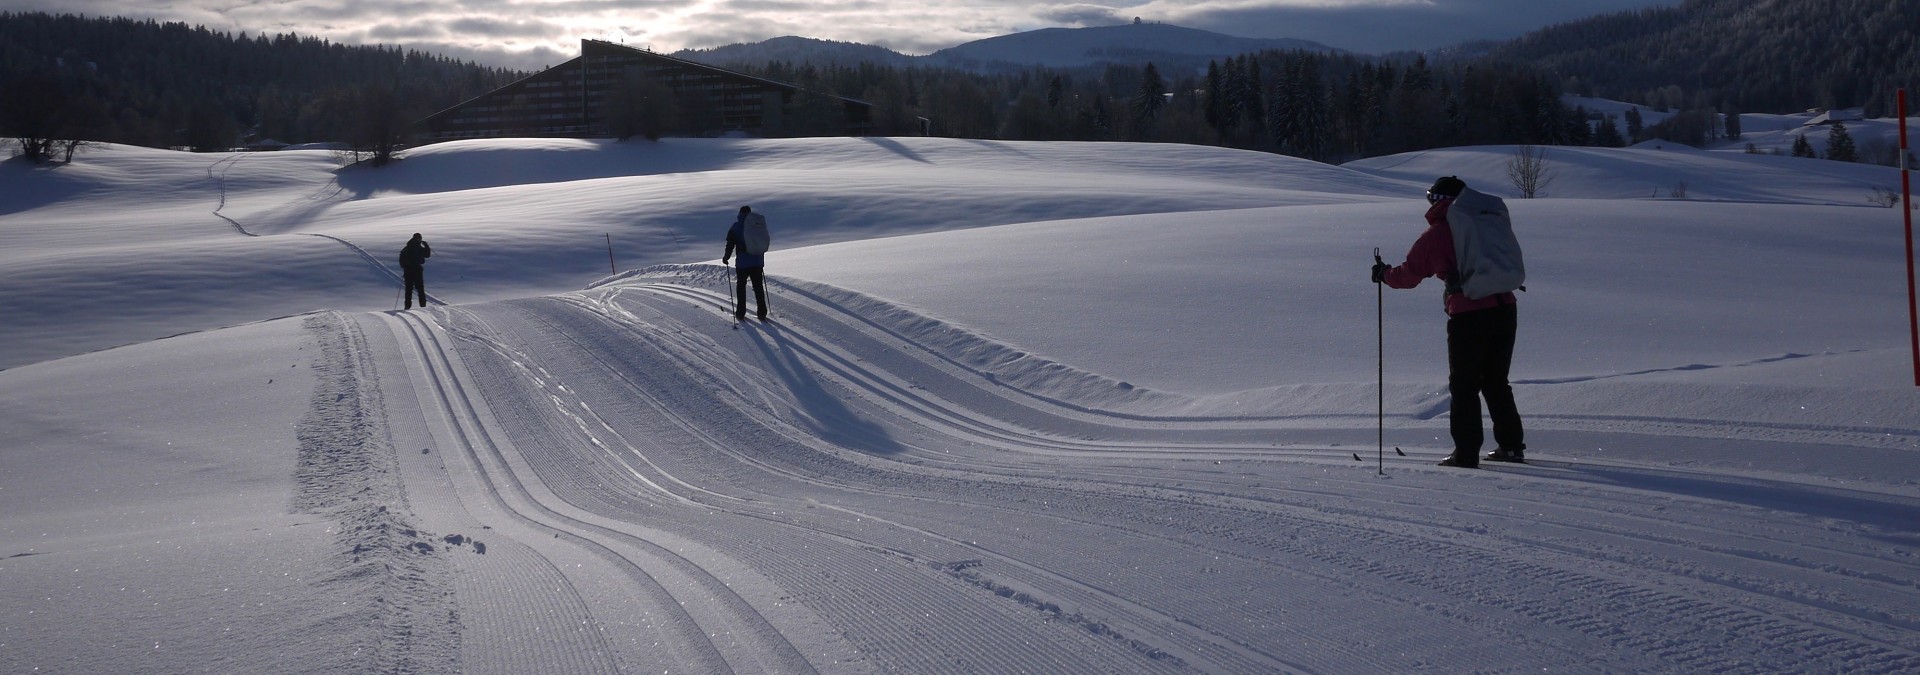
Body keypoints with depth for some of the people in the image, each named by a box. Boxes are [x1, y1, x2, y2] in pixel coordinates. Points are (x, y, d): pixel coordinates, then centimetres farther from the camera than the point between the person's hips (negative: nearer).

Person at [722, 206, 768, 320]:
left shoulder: (736, 226, -6)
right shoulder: (759, 224, 3)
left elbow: (730, 243, -6)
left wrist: (726, 257, 7)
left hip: (742, 263, -3)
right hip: (758, 261, 3)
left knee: (741, 286, 10)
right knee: (758, 287, 10)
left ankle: (740, 313, 9)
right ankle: (761, 313, 8)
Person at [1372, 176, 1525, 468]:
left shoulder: (1435, 234, -1)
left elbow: (1409, 275, 6)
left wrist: (1384, 273, 23)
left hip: (1468, 315, -5)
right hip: (1505, 308, 5)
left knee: (1464, 386, 4)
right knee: (1496, 382, 18)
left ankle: (1466, 453, 2)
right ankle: (1511, 445, 20)